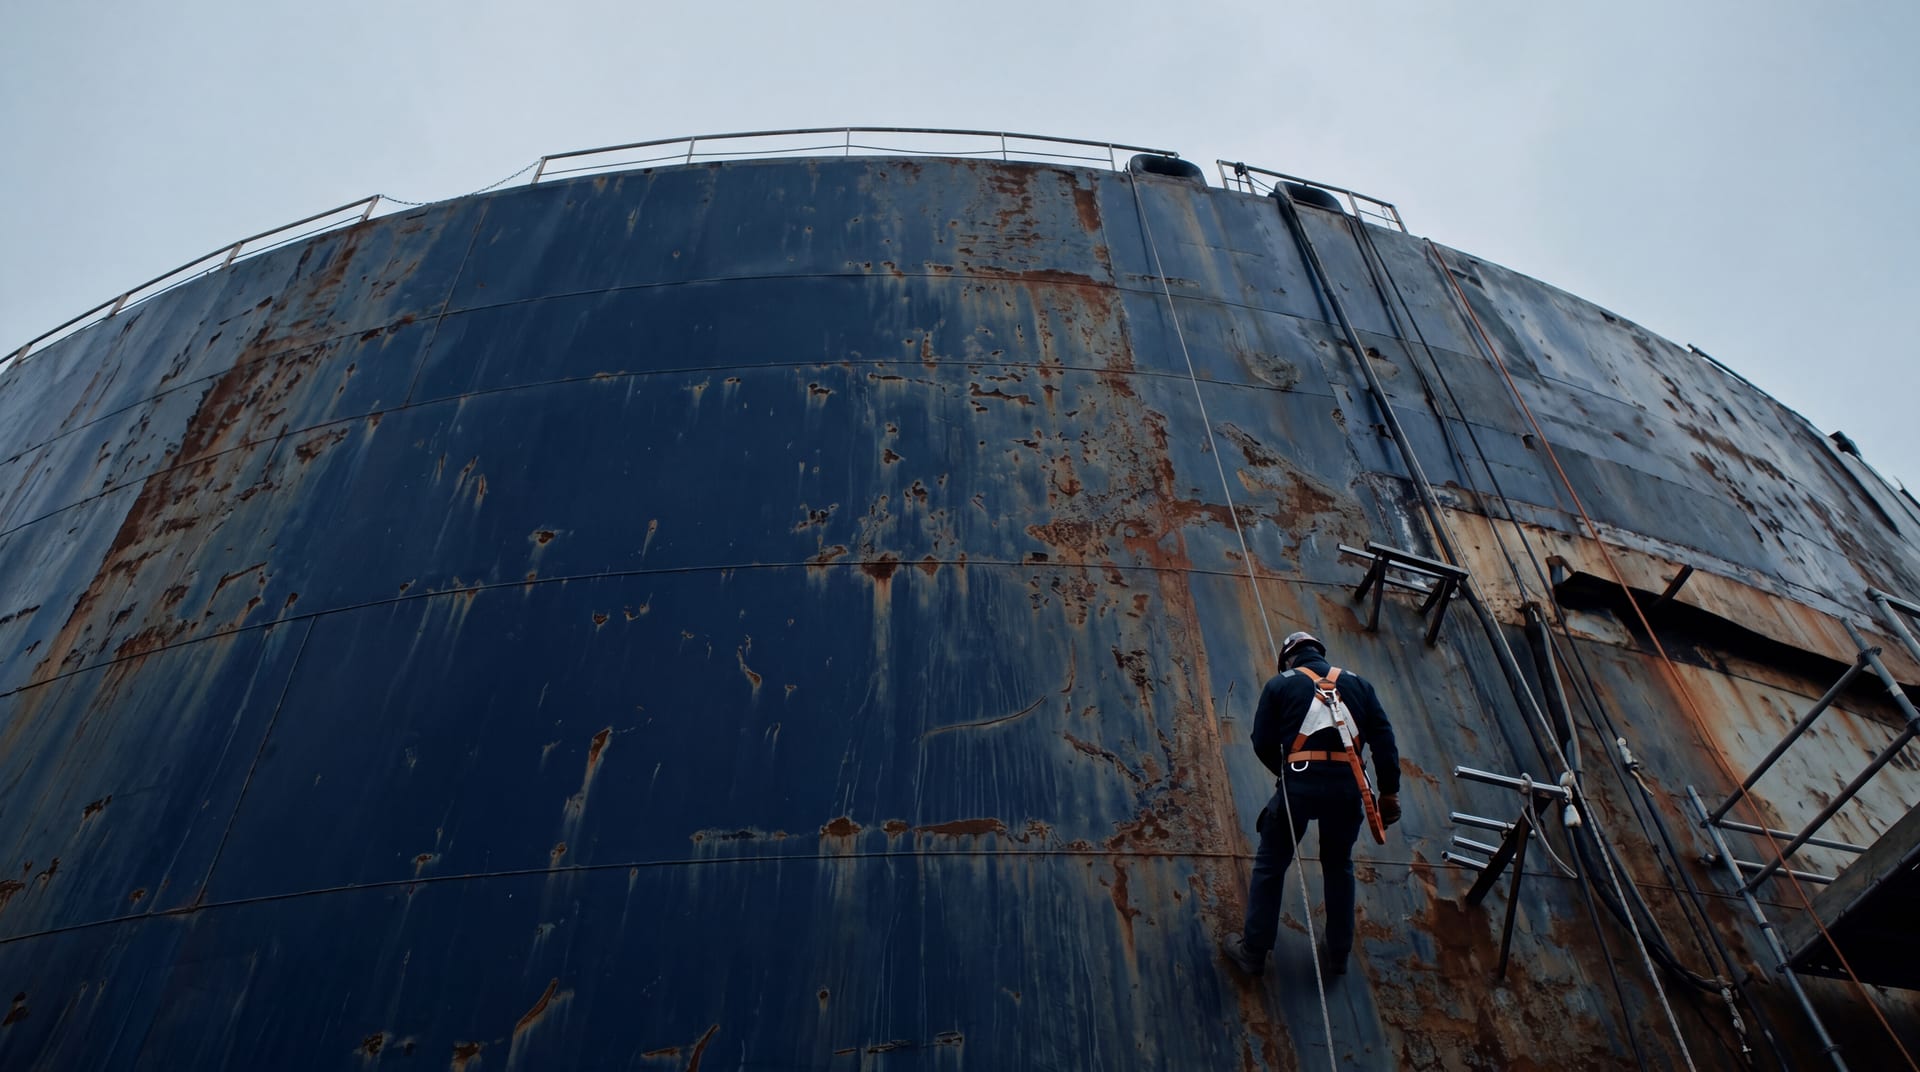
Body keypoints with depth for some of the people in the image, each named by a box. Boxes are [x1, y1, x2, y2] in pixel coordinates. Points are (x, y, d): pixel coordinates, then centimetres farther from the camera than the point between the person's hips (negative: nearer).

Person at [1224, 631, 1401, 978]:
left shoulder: (1280, 685, 8)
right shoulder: (1357, 683, 16)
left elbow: (1262, 742, 4)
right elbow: (1384, 739, 8)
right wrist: (1389, 792, 8)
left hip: (1300, 783, -3)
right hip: (1347, 786, 3)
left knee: (1270, 866, 12)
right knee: (1339, 867, 23)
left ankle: (1253, 951, 18)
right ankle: (1337, 955, 30)